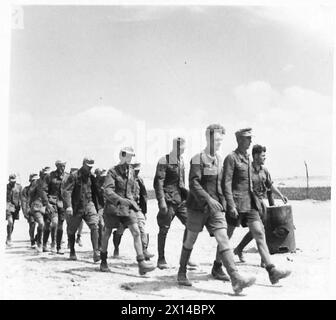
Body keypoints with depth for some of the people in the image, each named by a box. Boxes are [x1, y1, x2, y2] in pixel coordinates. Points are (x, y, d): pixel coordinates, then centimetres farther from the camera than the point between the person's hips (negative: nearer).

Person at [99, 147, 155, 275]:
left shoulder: (132, 171, 8)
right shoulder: (113, 171, -11)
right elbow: (107, 190, -22)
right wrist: (120, 200, -33)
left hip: (128, 207, 4)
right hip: (113, 206, -4)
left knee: (136, 232, -11)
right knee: (107, 234, 10)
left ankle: (141, 263, -14)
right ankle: (103, 262, 29)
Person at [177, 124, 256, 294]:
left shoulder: (219, 160, 12)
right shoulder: (198, 159, -9)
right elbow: (193, 184, -19)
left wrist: (223, 202, 21)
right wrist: (209, 199, -29)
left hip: (215, 207, 5)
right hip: (198, 207, -5)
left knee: (223, 239, -8)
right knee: (190, 240, 8)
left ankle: (236, 279, -17)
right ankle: (181, 273, 27)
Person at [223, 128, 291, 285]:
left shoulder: (247, 158, 14)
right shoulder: (231, 158, -10)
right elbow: (226, 183, -15)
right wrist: (231, 205, -21)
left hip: (249, 202, 7)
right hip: (236, 202, -7)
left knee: (259, 233, -4)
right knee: (226, 237, 6)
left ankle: (272, 271, -8)